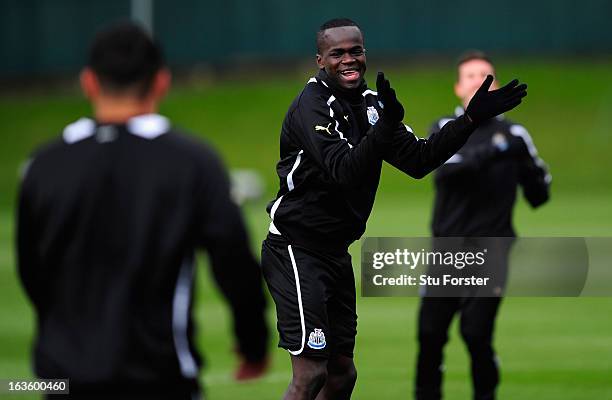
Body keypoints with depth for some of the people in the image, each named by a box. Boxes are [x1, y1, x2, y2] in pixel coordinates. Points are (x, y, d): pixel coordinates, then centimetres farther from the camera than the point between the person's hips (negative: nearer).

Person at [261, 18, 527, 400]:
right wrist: (387, 124, -43)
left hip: (336, 251, 9)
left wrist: (471, 118, -1)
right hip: (297, 249, -9)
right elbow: (344, 172, -29)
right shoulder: (313, 105, -16)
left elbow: (417, 160, 9)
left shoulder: (370, 102, 10)